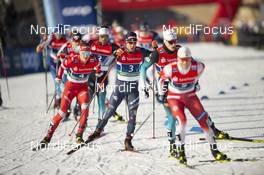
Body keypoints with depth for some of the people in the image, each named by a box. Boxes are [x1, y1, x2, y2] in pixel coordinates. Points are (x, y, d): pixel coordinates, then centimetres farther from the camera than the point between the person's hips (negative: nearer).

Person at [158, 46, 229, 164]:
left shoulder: (196, 67, -19)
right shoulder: (171, 69, -25)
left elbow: (202, 67, 7)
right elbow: (161, 79, -5)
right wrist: (161, 94, 5)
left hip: (190, 96, 3)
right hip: (174, 98, -3)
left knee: (204, 121, -5)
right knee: (182, 121, -26)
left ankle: (214, 150, 8)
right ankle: (180, 152, -13)